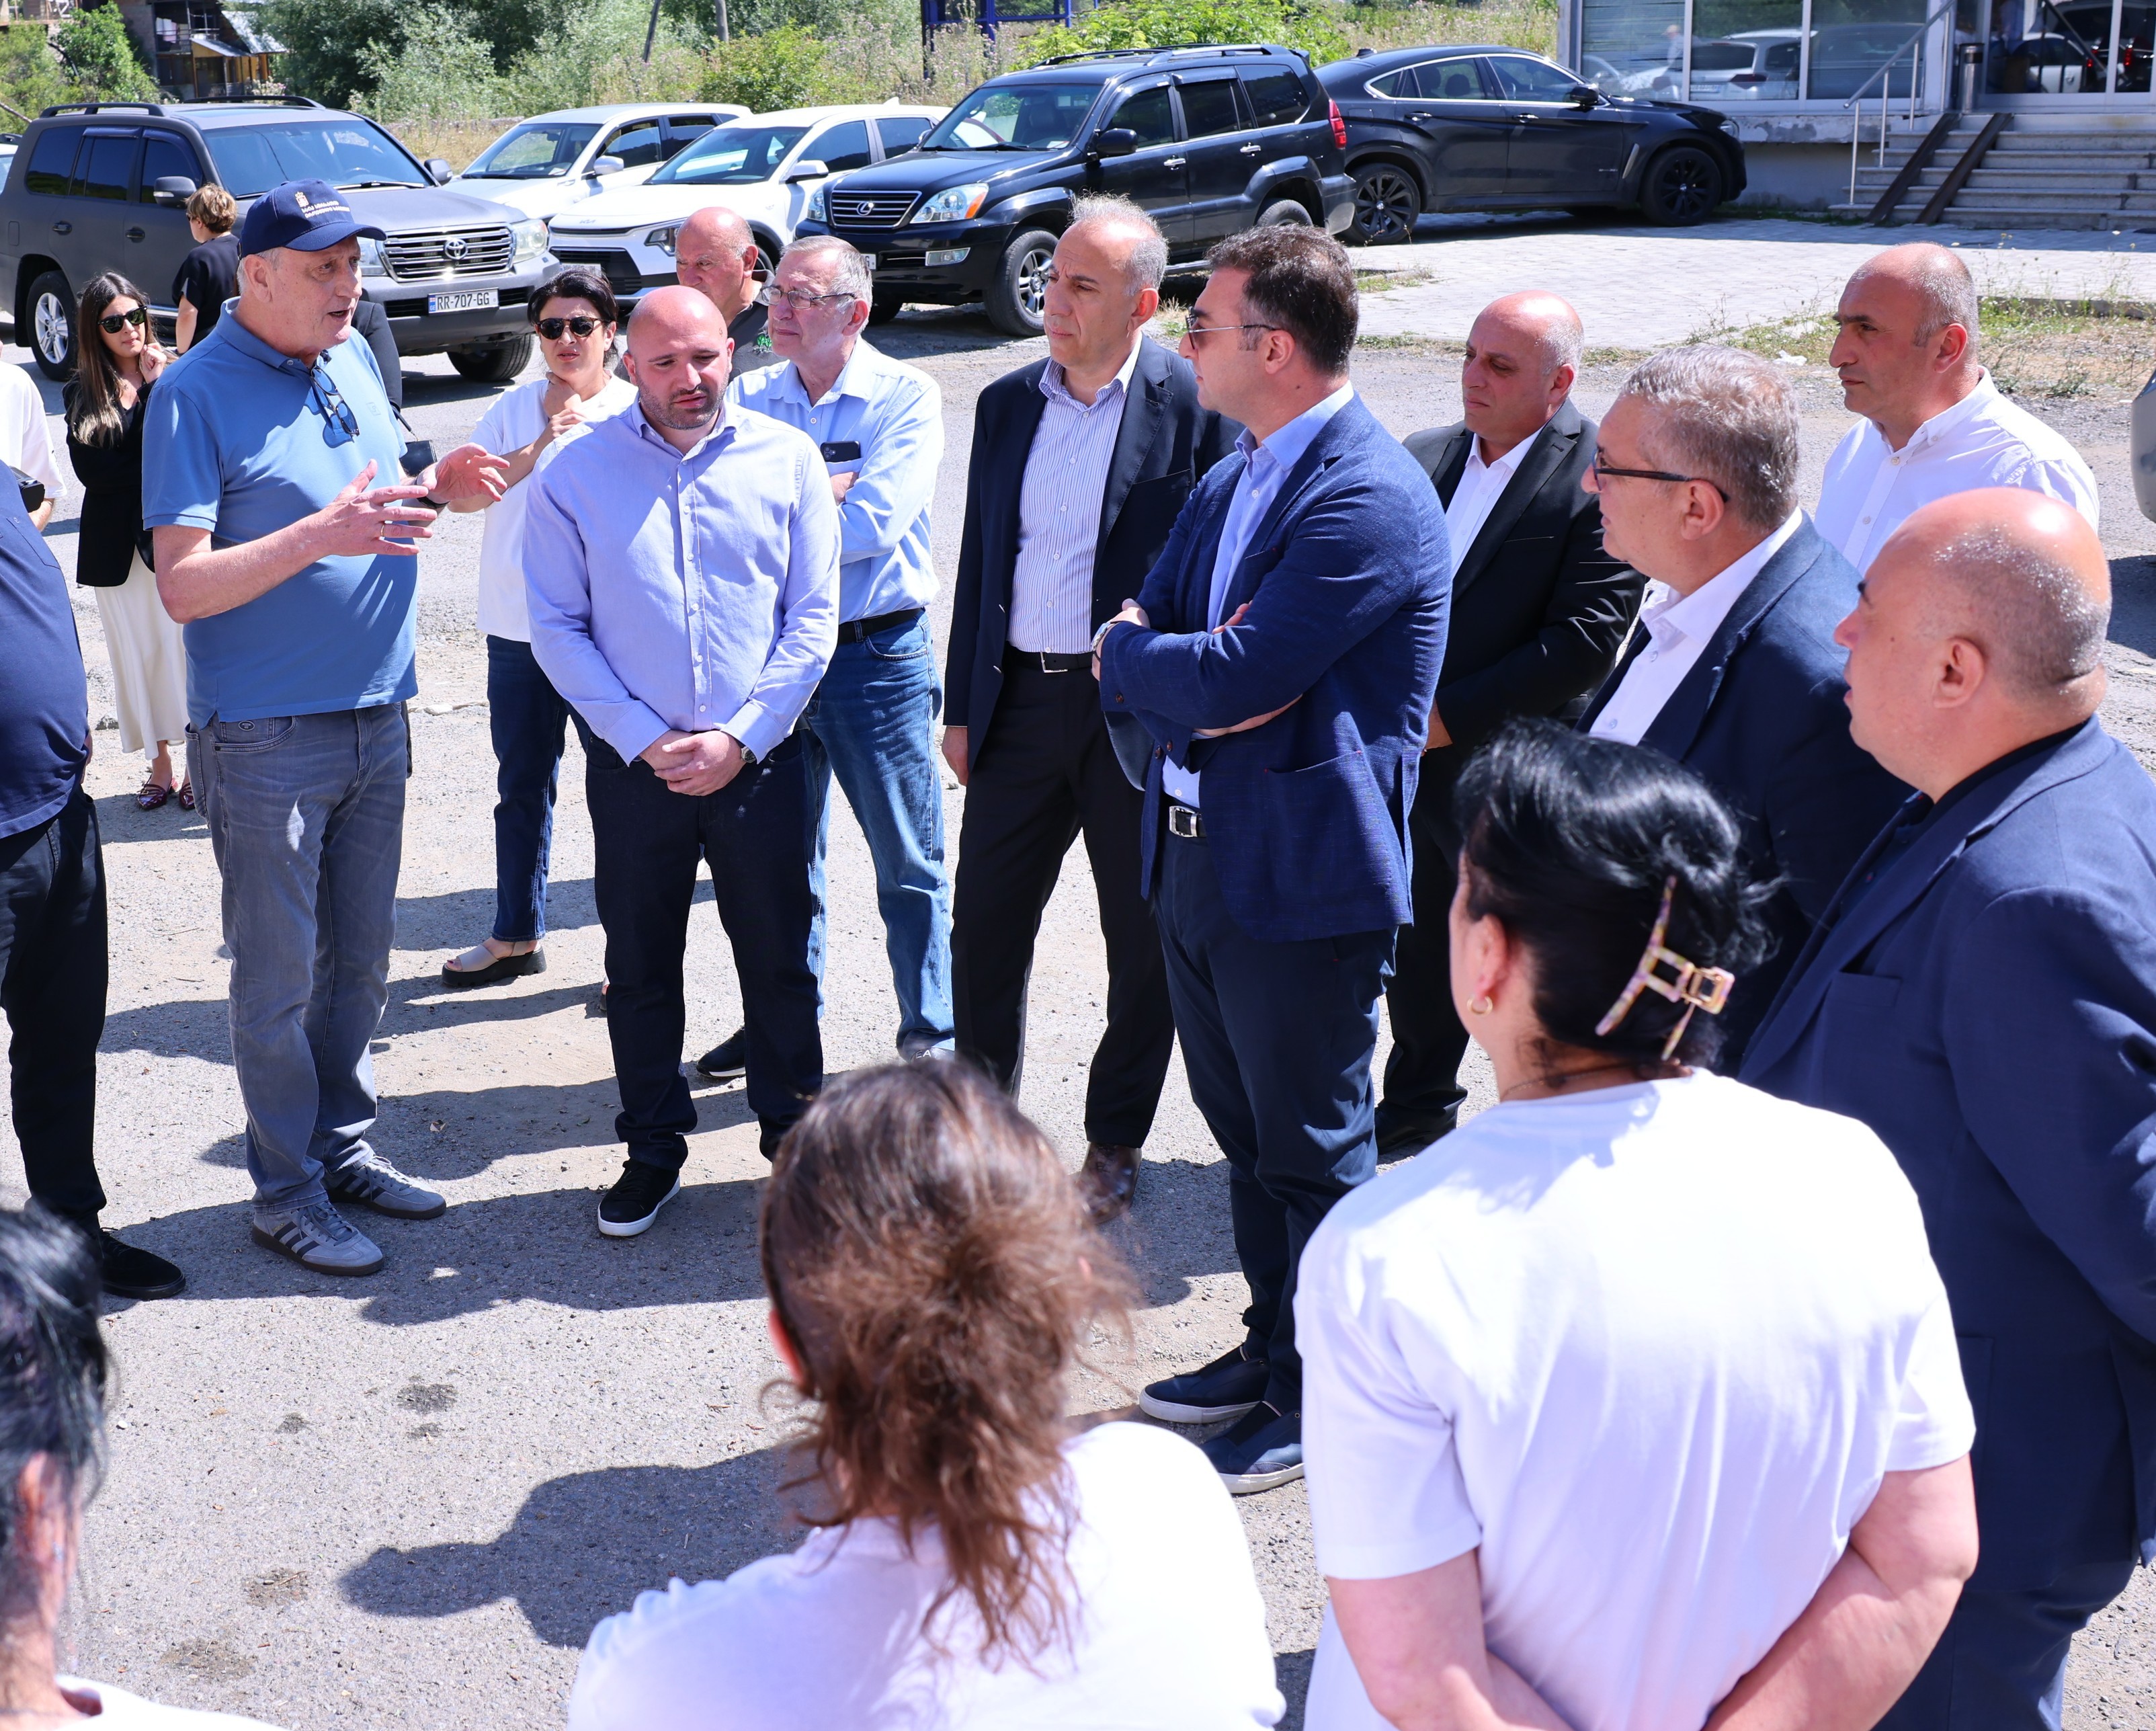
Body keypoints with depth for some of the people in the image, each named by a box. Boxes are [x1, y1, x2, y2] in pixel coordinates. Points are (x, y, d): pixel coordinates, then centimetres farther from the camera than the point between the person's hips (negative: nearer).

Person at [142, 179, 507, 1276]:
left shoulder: (352, 362, 9)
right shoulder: (196, 394, -13)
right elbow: (182, 587, -19)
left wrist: (439, 488, 0)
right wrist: (318, 536, -31)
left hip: (376, 718, 7)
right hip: (266, 737, -7)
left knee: (360, 960, 16)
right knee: (280, 978, 4)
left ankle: (343, 1147, 32)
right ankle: (285, 1191, 17)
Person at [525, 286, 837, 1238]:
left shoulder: (787, 460, 1)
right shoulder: (576, 473, 0)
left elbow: (812, 617, -1)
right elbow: (557, 627, -1)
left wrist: (740, 738, -10)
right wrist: (643, 739, -10)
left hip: (760, 759, 0)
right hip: (633, 763, 0)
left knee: (778, 957, 8)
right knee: (639, 967, 9)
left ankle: (794, 1132, 26)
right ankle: (653, 1150, 25)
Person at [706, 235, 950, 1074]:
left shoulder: (906, 397, -6)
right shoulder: (747, 398, 7)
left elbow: (873, 525, -18)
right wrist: (825, 491, -13)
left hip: (877, 656, -4)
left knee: (909, 862, 3)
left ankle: (930, 1032, 17)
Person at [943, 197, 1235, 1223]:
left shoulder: (1197, 405, -9)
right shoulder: (1006, 404, 8)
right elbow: (978, 562, 13)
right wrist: (961, 707, 11)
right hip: (1020, 704, 5)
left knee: (1143, 942, 9)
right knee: (983, 927, 11)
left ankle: (1116, 1144, 27)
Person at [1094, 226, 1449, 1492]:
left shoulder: (1371, 498, -20)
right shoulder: (1230, 482, 11)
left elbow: (1230, 678, -26)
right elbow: (1124, 653, 9)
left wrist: (1139, 653, -7)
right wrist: (1196, 675, -12)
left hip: (1304, 878, -9)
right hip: (1198, 859, 9)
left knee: (1315, 1155, 6)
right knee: (1247, 1139, 21)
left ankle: (1327, 1405, 23)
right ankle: (1273, 1353, 38)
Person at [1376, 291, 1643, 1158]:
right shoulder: (1423, 458, 6)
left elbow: (1586, 640, -20)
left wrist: (1452, 715, -19)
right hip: (1411, 760, 6)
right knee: (1420, 946, 21)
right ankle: (1419, 1104, 41)